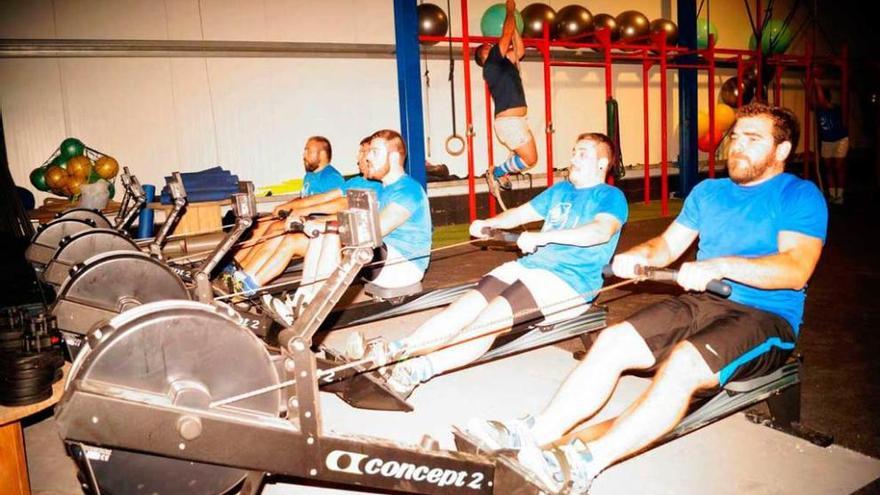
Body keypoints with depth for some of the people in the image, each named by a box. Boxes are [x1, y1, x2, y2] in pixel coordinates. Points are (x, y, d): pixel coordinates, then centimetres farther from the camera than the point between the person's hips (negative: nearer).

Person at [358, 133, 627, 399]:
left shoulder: (610, 196, 1)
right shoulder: (560, 190, 25)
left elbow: (602, 231, -20)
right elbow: (519, 213, 24)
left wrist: (542, 237, -29)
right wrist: (487, 224, 3)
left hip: (570, 280, -7)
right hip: (530, 265, 7)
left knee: (491, 315, -29)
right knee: (466, 306, -16)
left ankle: (418, 370, -43)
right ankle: (393, 352, -25)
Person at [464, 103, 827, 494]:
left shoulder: (801, 195, -2)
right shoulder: (708, 191, 17)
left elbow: (797, 269, -17)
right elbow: (668, 244, 18)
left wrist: (719, 265, -29)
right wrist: (639, 256, -5)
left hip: (766, 319, -6)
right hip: (701, 302, 6)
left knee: (683, 361, -35)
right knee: (612, 341, -17)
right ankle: (530, 436, -23)